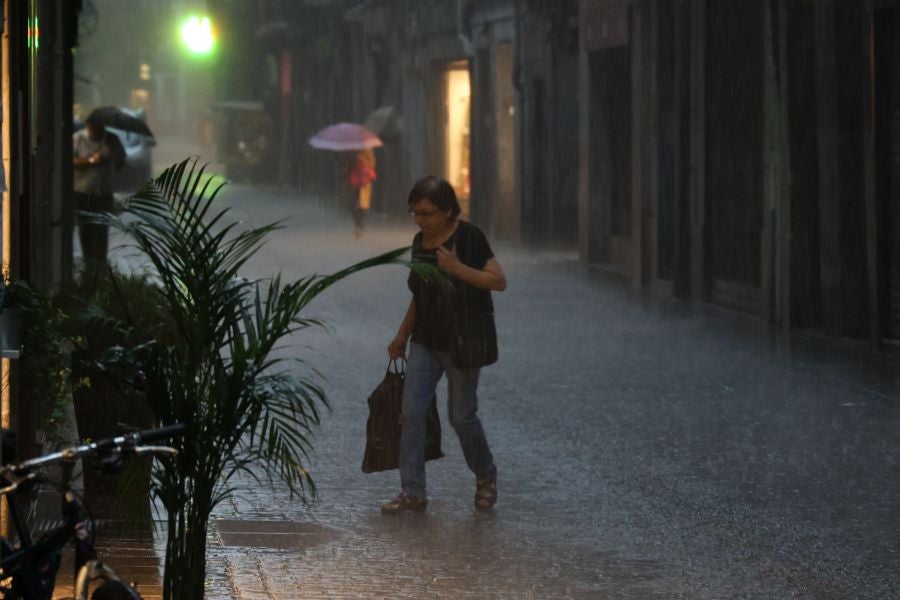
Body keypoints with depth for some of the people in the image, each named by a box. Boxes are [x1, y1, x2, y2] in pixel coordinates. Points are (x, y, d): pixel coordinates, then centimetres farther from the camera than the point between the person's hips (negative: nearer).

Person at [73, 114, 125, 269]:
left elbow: (121, 160, 19)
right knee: (85, 228, 3)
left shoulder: (112, 140, 6)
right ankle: (89, 263, 12)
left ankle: (100, 263, -1)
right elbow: (70, 161, -11)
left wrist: (109, 171, 6)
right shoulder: (77, 138, -3)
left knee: (101, 229, -4)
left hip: (104, 192, 1)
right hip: (82, 192, -1)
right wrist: (90, 161, -20)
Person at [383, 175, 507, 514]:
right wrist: (402, 336, 20)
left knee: (461, 415, 2)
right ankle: (413, 494, -1)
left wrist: (457, 268, -27)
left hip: (464, 342, -6)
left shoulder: (468, 238, -13)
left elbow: (499, 281, -18)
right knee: (412, 412, -4)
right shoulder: (420, 242, 8)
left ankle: (485, 476, 29)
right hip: (427, 340, 6)